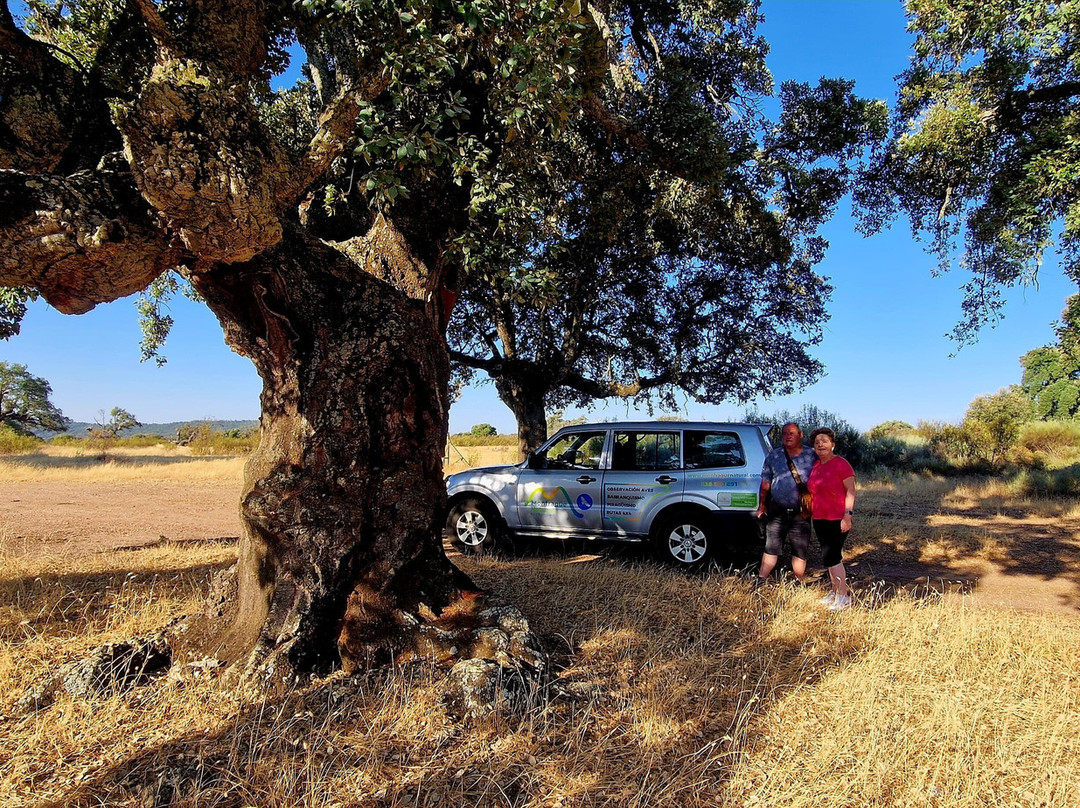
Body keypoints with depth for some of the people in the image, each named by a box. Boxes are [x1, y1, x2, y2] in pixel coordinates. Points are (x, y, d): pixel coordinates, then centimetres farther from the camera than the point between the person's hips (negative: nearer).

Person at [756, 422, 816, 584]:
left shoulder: (812, 456, 1)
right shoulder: (773, 456, 5)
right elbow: (765, 483, 8)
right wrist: (762, 505, 5)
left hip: (801, 514, 0)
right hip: (777, 512, 1)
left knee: (800, 551, 8)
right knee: (771, 548, 2)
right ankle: (761, 580, 8)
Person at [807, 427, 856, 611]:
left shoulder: (841, 464, -11)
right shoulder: (816, 466, 11)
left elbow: (851, 490, -14)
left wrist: (848, 515, -20)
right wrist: (810, 513, 15)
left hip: (837, 519, -7)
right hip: (819, 519, 7)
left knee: (830, 556, -9)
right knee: (831, 556, 15)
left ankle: (844, 596, 2)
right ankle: (834, 591, 25)